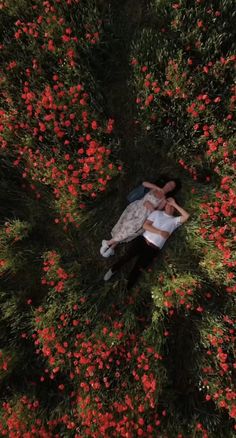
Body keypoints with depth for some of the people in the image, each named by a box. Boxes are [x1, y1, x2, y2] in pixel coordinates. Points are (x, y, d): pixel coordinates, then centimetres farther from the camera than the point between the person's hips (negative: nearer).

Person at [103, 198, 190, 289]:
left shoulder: (174, 220, 10)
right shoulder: (157, 213, 9)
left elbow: (186, 216, -8)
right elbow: (145, 225, 0)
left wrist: (175, 204, -1)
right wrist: (159, 232, -10)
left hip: (154, 248, 0)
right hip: (143, 240, 1)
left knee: (137, 269, -6)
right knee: (127, 257, -13)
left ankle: (125, 290, 5)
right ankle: (113, 269, 13)